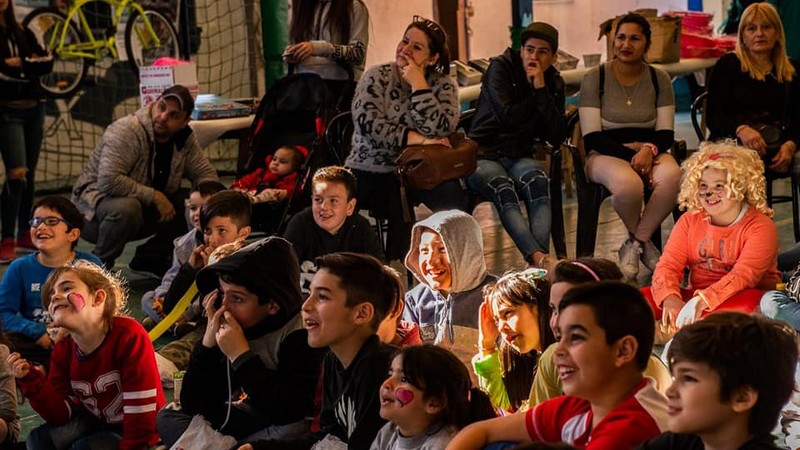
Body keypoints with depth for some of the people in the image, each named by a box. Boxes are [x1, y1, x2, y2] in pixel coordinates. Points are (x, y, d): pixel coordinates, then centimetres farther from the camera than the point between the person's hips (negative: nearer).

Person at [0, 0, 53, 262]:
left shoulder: (23, 34, 14)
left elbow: (47, 63, 3)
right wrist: (29, 69, -9)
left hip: (34, 109, 6)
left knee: (29, 175, 9)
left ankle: (24, 234, 19)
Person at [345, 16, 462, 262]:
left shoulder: (444, 86, 2)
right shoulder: (376, 77, 1)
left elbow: (439, 130, -15)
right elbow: (368, 124, -15)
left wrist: (418, 84, -16)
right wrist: (418, 140, -20)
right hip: (370, 172, 0)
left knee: (449, 192, -29)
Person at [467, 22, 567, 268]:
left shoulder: (554, 83, 9)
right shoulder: (501, 67, -2)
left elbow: (557, 137, -4)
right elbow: (507, 116, -15)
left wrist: (541, 89, -9)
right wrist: (534, 92, -3)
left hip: (518, 156, 3)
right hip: (483, 153, -3)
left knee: (537, 181, -32)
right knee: (503, 188, -36)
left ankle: (540, 255, -52)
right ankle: (538, 257, -55)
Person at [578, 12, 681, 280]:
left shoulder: (659, 79, 8)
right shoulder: (595, 79, -1)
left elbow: (666, 134, 5)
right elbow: (592, 138, -6)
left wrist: (649, 150, -19)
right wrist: (631, 155, -20)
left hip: (650, 153, 3)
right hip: (606, 155, -2)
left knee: (671, 176, -35)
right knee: (627, 183, -39)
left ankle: (634, 244, -14)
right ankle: (643, 241, -6)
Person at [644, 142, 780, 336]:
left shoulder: (760, 226, -8)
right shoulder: (689, 221, 7)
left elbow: (744, 276, -23)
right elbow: (668, 265, -3)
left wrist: (702, 301, -39)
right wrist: (670, 298, -28)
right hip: (696, 297, 4)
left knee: (748, 305, -40)